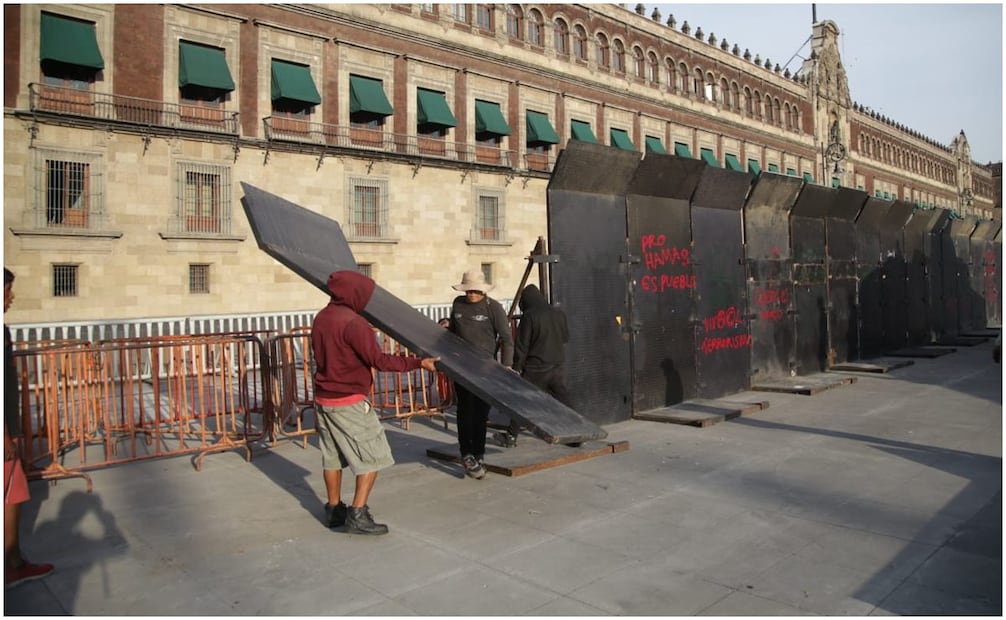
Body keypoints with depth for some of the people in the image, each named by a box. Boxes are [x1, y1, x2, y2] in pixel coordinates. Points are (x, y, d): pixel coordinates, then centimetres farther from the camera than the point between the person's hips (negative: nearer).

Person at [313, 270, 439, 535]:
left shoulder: (321, 318, 6)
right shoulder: (353, 322, -20)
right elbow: (379, 360, -20)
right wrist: (418, 363, -14)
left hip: (323, 399, 9)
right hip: (348, 403, -9)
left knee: (332, 456, 18)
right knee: (372, 457, 1)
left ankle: (334, 510, 28)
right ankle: (357, 515, 0)